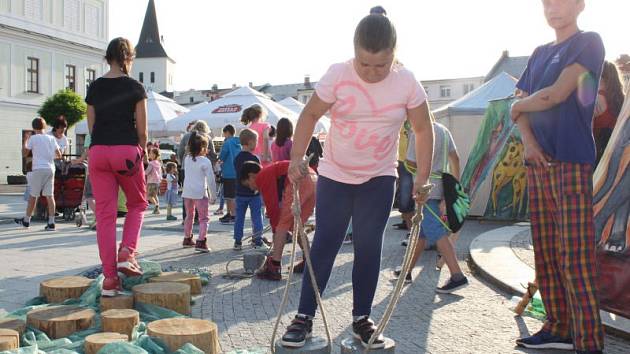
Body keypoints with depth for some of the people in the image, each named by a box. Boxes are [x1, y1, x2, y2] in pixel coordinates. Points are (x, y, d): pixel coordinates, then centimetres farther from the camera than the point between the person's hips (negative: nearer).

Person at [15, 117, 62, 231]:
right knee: (50, 196, 1)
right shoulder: (51, 138, 9)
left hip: (39, 169, -4)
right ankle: (51, 223, -4)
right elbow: (59, 155, 9)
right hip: (50, 169, 4)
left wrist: (25, 140, 16)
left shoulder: (33, 138, -2)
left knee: (33, 195, 7)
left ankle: (26, 220, 20)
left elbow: (24, 153, 4)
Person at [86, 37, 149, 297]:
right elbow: (142, 129, -1)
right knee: (137, 204, 18)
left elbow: (91, 126, 11)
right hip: (126, 151, -3)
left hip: (98, 151, 3)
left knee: (105, 213, 4)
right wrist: (143, 150, 16)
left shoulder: (94, 87, 8)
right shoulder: (135, 88, -2)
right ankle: (127, 254, -2)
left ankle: (109, 277, 3)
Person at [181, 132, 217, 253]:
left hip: (187, 192, 6)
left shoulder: (187, 159, 5)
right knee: (203, 218, 0)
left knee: (189, 215, 22)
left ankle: (187, 239, 31)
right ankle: (201, 242, -11)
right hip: (200, 193, -6)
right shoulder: (205, 161, -11)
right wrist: (213, 196, 0)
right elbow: (210, 180, -9)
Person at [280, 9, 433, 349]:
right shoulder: (337, 75, -16)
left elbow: (423, 130, -3)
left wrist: (422, 177, -8)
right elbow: (310, 116, -5)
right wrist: (297, 159, -15)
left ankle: (361, 318, 14)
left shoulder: (407, 82, -12)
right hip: (334, 175, -1)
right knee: (324, 244, -1)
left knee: (368, 247, 2)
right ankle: (304, 316, 8)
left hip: (379, 179, 1)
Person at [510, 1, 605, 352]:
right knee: (546, 253, 8)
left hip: (572, 162, -7)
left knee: (575, 259, -11)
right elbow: (521, 109, 14)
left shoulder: (589, 43, -1)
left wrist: (520, 105, 7)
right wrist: (528, 138, -6)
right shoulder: (539, 54, 20)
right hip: (539, 163, 7)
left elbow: (555, 96, -12)